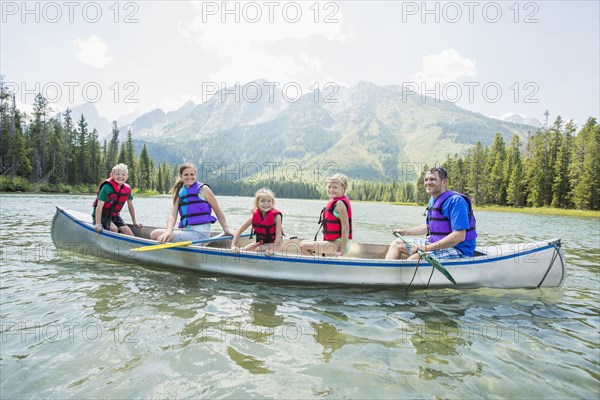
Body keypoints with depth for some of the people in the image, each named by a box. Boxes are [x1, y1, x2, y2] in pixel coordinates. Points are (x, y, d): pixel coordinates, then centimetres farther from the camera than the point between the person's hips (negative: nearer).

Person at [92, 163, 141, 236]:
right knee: (114, 229, -26)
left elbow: (130, 206, 8)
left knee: (127, 230, -11)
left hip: (114, 216, 5)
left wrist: (134, 222, 10)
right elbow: (99, 206, -24)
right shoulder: (107, 187, -22)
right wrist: (98, 224, -29)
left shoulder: (127, 189, -5)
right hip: (102, 215, -5)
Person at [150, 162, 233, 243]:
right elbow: (172, 215, 0)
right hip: (185, 231, 6)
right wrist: (169, 231, -19)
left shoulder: (203, 189, -1)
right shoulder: (179, 194, 12)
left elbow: (218, 211, 4)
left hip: (200, 234, -6)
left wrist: (226, 229, 5)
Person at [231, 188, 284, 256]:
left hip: (274, 243, -5)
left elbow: (278, 234, -27)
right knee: (245, 249, -15)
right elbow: (239, 231, -13)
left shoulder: (276, 216, -25)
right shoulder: (254, 216, -14)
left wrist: (273, 249, -38)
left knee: (259, 249, -28)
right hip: (261, 243, 5)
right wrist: (233, 246, -22)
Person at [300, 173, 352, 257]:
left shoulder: (340, 204, -17)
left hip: (338, 244, -10)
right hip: (333, 242, 10)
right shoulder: (334, 201, 11)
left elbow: (345, 228, -22)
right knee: (304, 242, 19)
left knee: (303, 246, -13)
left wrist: (342, 250, -23)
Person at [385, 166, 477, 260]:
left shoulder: (456, 201, -19)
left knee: (413, 259, -32)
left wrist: (427, 248, -26)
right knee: (396, 244, 7)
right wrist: (404, 232, 20)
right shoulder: (433, 200, 11)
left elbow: (459, 236, -26)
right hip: (436, 243, 10)